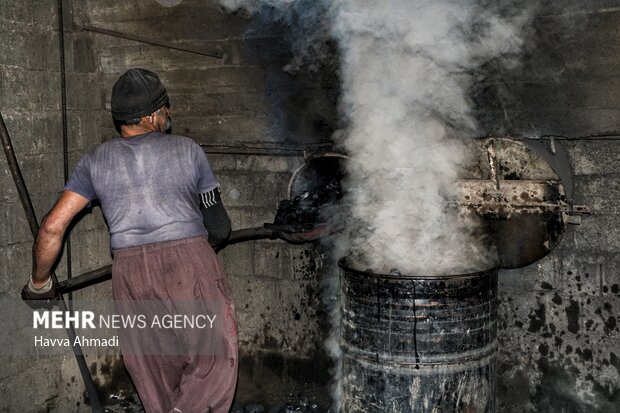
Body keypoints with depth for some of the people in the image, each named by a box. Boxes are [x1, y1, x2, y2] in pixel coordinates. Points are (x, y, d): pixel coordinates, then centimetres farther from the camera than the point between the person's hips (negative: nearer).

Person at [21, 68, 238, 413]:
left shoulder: (96, 160, 11)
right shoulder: (188, 150, 7)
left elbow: (52, 227, 4)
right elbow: (219, 228, 10)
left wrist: (39, 284, 18)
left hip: (131, 273, 3)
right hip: (191, 266, -2)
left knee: (156, 373, 18)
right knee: (218, 358, 8)